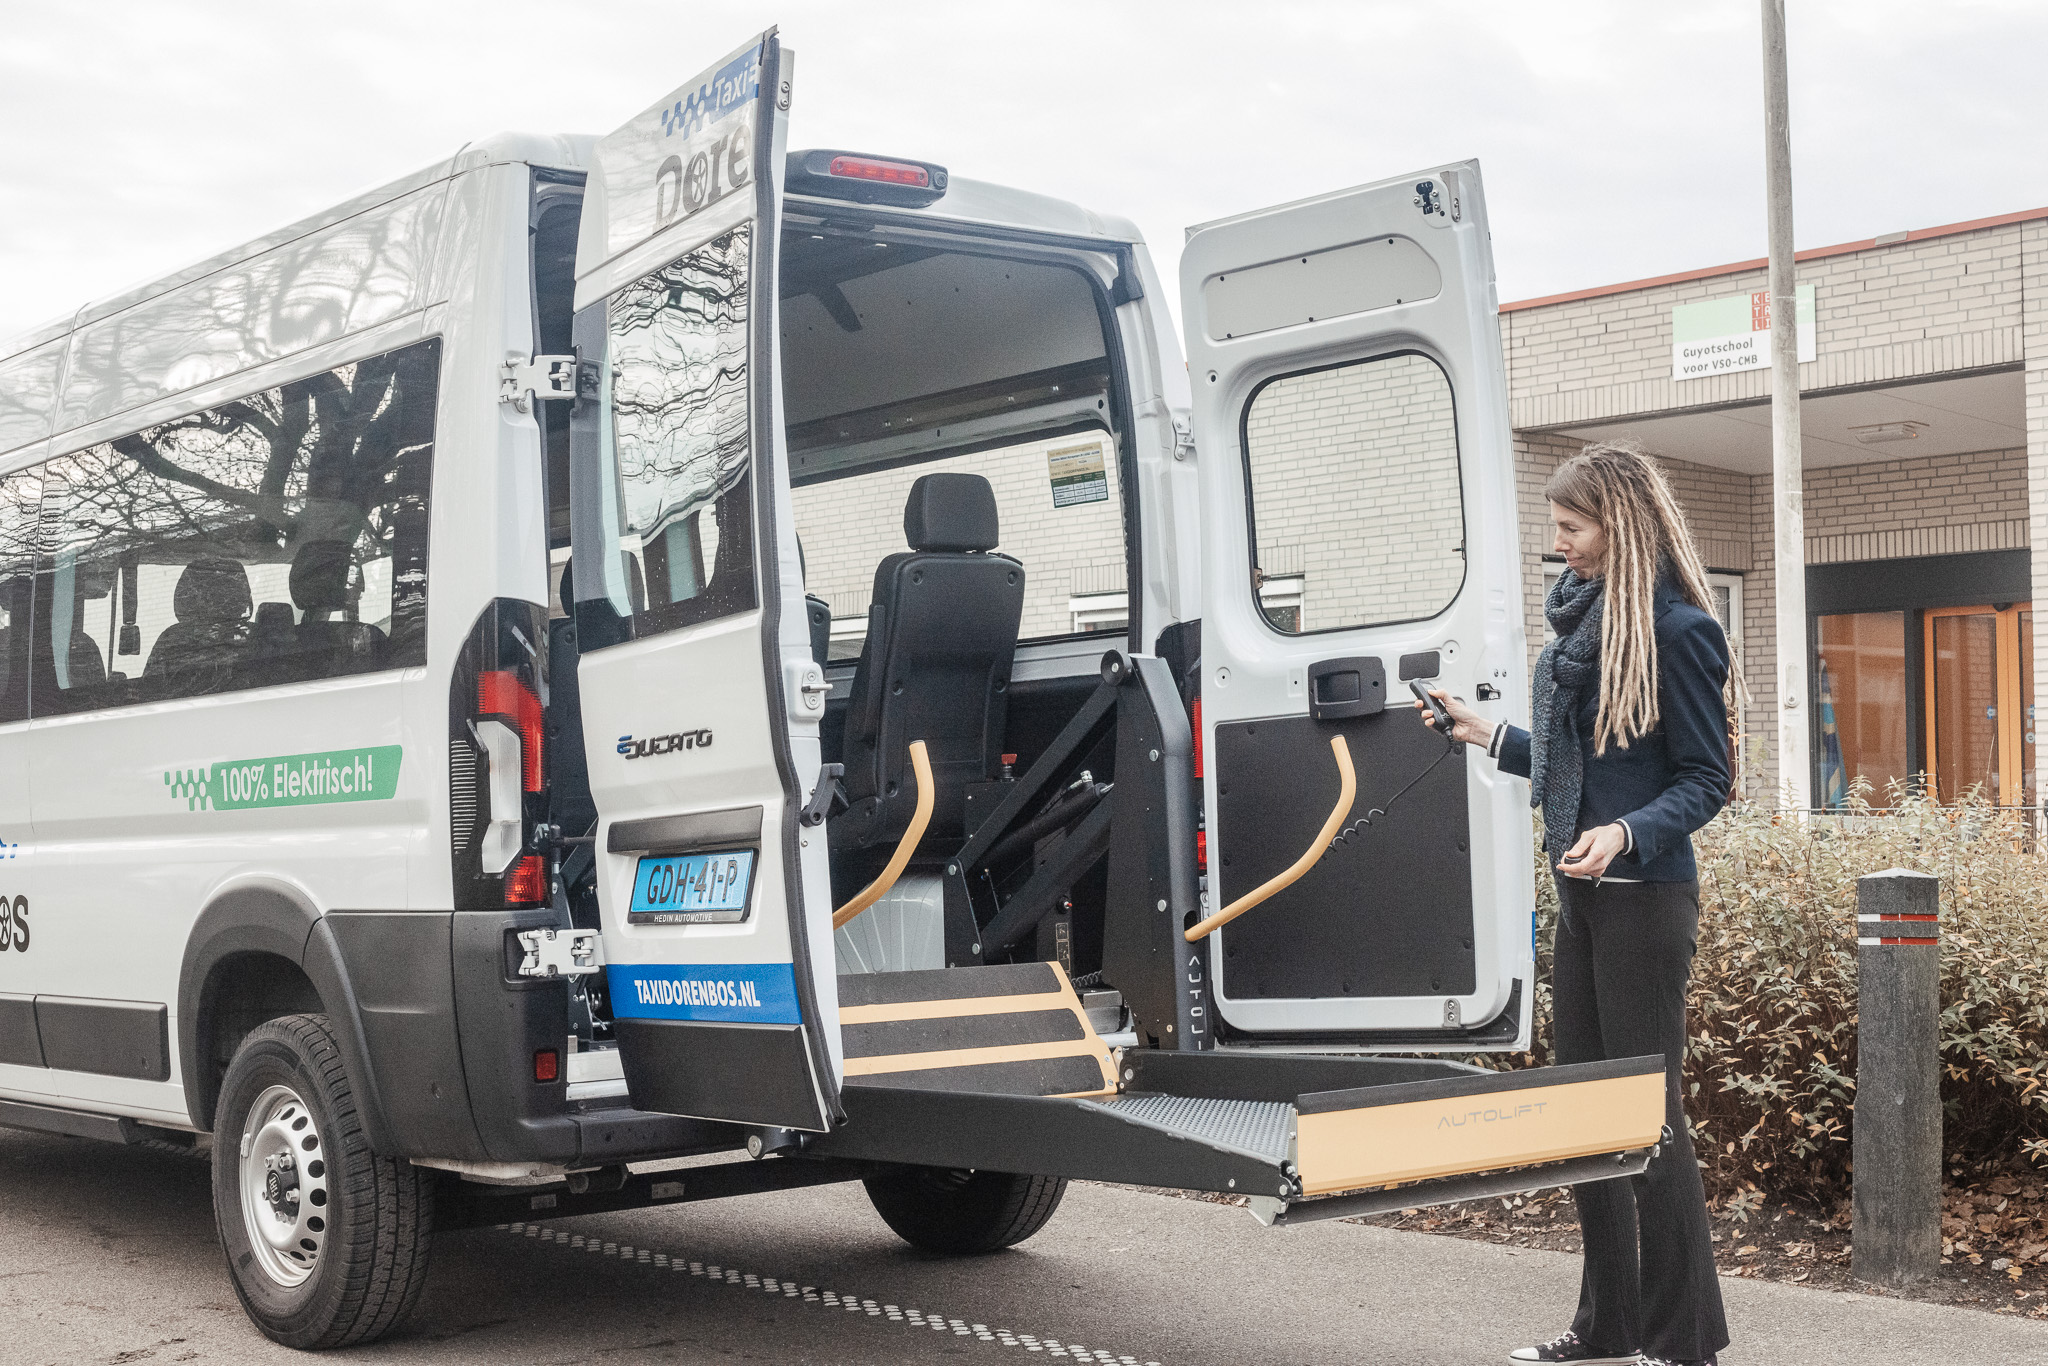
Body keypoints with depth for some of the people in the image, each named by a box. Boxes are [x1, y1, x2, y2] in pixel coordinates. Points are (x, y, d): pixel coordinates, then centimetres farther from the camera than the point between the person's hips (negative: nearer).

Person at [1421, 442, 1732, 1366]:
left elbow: (1705, 778, -12)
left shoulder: (1677, 629, -11)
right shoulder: (1579, 616, 13)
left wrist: (1625, 833, -26)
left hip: (1643, 895, -9)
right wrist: (1487, 735, 16)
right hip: (1578, 891, 9)